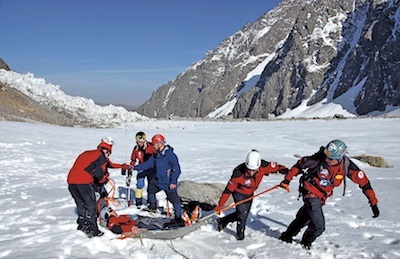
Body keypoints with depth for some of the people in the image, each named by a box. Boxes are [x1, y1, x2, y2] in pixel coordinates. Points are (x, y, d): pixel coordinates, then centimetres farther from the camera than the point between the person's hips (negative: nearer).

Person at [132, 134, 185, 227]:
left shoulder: (169, 154, -20)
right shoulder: (156, 155, 7)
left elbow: (176, 169, -22)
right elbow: (148, 164, 16)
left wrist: (173, 182, -24)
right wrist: (135, 167, 14)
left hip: (169, 183, -9)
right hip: (158, 180, 9)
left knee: (175, 199, -7)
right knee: (150, 189, 28)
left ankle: (179, 219, -1)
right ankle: (153, 206, 50)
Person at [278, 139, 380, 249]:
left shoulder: (346, 165, -19)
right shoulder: (319, 158, -27)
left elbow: (363, 181, -11)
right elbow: (300, 164, -12)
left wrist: (373, 202, -11)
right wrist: (287, 180, -5)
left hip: (322, 197, 5)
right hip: (311, 193, -5)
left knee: (304, 218, 23)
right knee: (318, 226, -13)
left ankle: (286, 237, 46)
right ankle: (304, 245, 15)